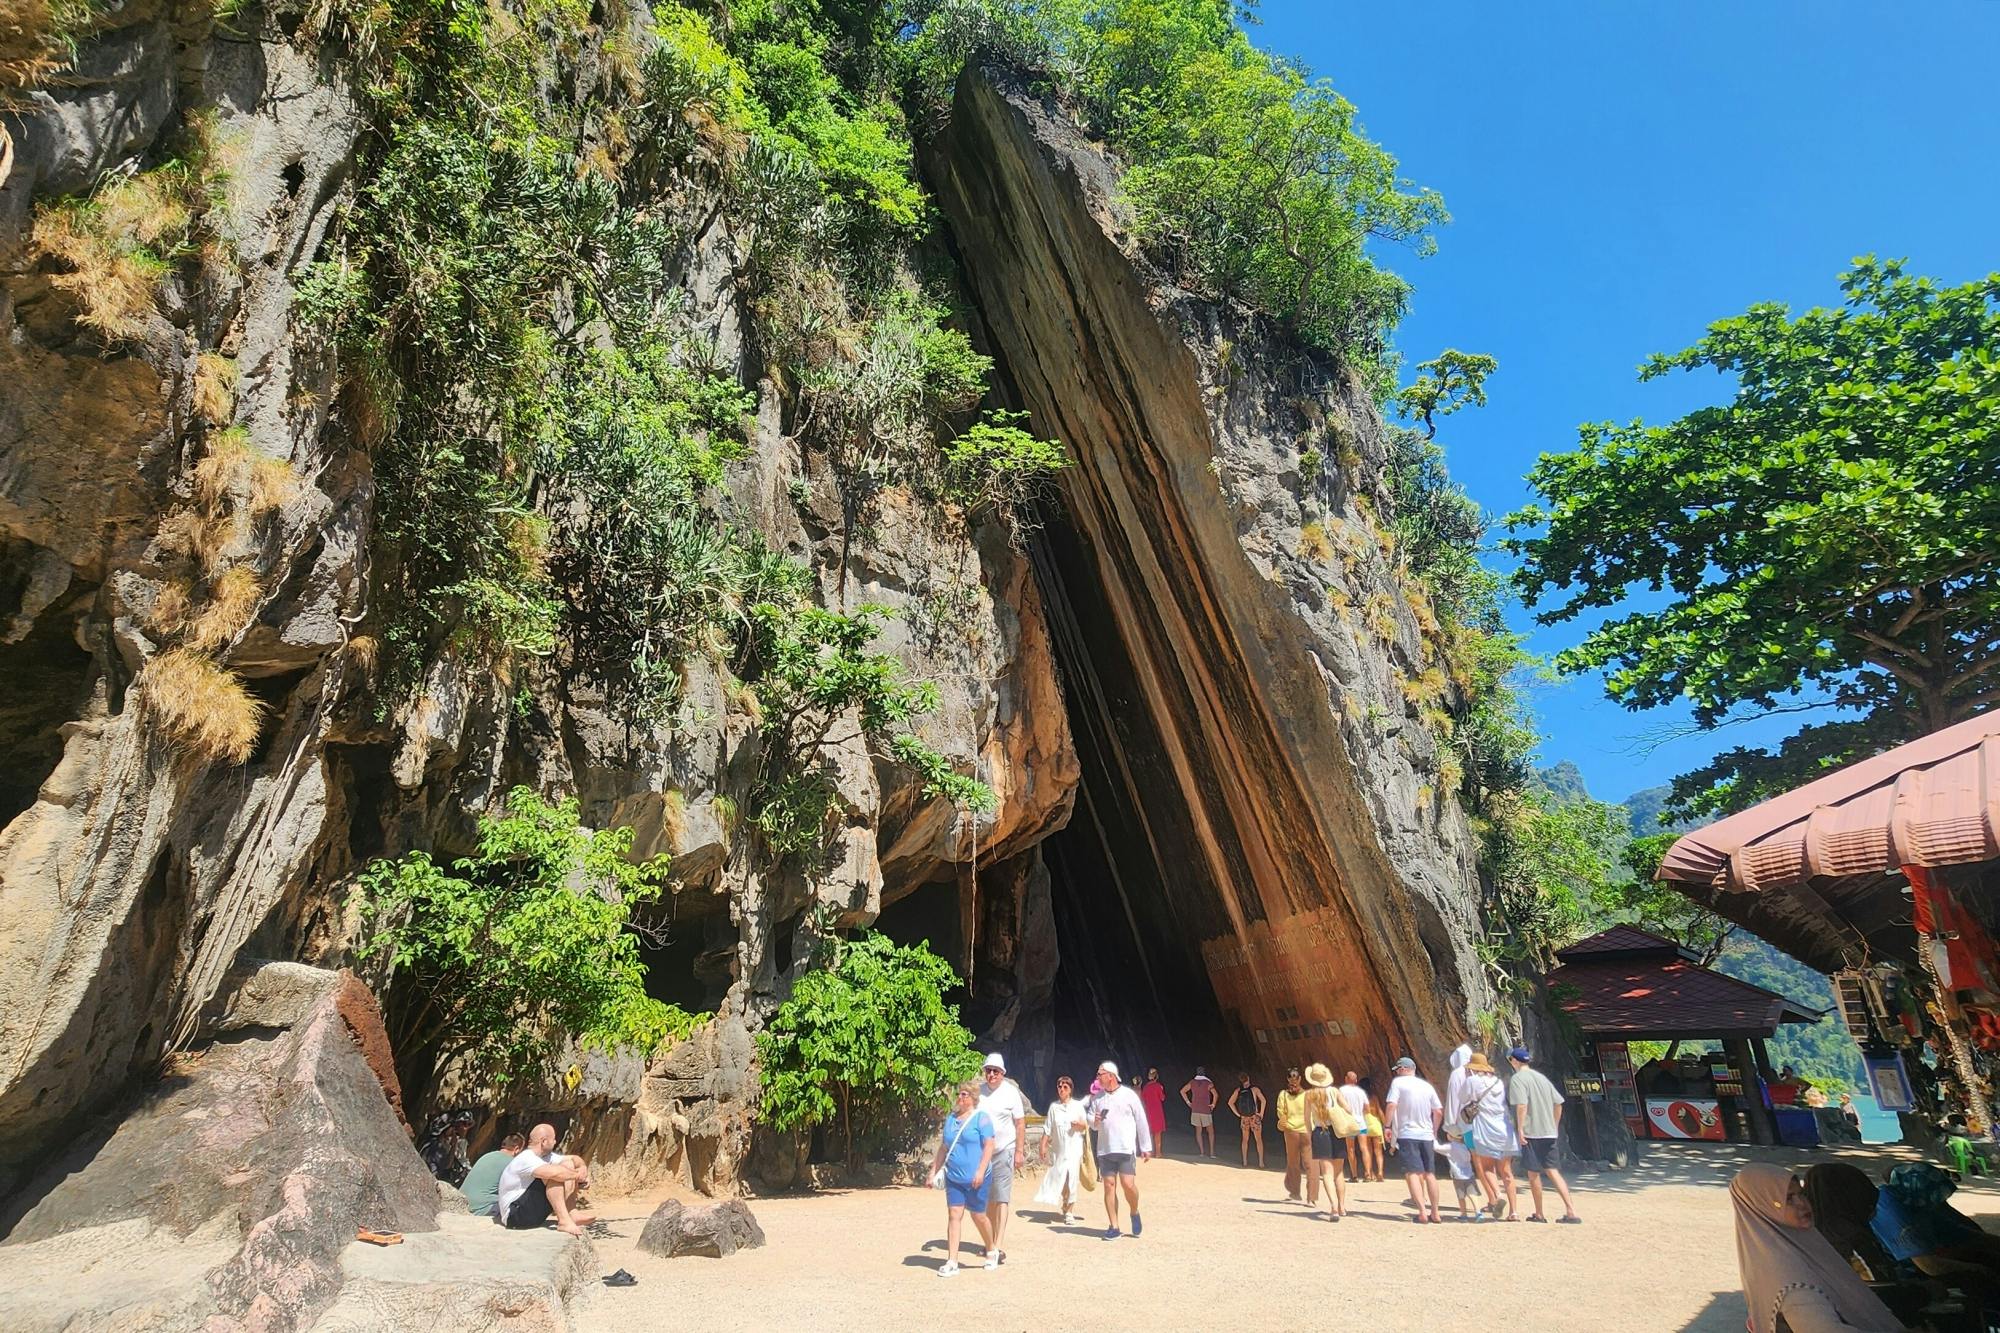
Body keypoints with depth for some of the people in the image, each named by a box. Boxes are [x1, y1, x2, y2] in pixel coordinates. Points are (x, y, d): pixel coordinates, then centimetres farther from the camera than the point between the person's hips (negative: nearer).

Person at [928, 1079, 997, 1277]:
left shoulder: (981, 1118, -7)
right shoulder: (951, 1118, 10)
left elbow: (989, 1145, -12)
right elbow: (943, 1148, 17)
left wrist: (980, 1171, -19)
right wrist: (934, 1171, 13)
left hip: (975, 1179, -5)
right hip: (953, 1177, 5)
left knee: (978, 1216, 6)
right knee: (953, 1215, 0)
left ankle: (992, 1251, 31)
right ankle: (952, 1262, 4)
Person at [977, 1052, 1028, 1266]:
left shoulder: (1011, 1092, -5)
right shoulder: (978, 1092, 3)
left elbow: (1020, 1123, -3)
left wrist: (1019, 1152, -7)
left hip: (1004, 1150, -4)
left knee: (1002, 1197, -9)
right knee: (988, 1199, 11)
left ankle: (1000, 1246, -11)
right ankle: (991, 1242, 21)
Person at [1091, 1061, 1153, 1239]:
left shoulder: (1128, 1095, -2)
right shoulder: (1098, 1097, 10)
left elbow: (1141, 1121, 1)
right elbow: (1089, 1118, 18)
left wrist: (1146, 1147, 1)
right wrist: (1094, 1120, -6)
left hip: (1126, 1149, -4)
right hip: (1104, 1149, 4)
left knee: (1128, 1184, -12)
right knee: (1109, 1185, 2)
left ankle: (1134, 1213, 16)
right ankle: (1113, 1227, 10)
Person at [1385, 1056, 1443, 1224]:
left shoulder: (1398, 1082, -4)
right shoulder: (1427, 1085, 10)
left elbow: (1392, 1105, -14)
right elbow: (1439, 1112, 10)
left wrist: (1387, 1125, -4)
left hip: (1407, 1135, -5)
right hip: (1426, 1135, 5)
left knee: (1412, 1173, -6)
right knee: (1429, 1173, 12)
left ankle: (1422, 1212, -17)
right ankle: (1435, 1213, 16)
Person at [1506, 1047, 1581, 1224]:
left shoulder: (1518, 1079, -9)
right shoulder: (1541, 1077, 12)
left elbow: (1521, 1105, -21)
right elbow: (1558, 1103, 13)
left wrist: (1520, 1129, -15)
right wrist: (1554, 1126, 20)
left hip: (1531, 1132, -7)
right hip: (1549, 1132, 7)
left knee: (1533, 1173, 5)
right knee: (1552, 1171, 12)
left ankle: (1539, 1214, 13)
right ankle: (1571, 1210, 2)